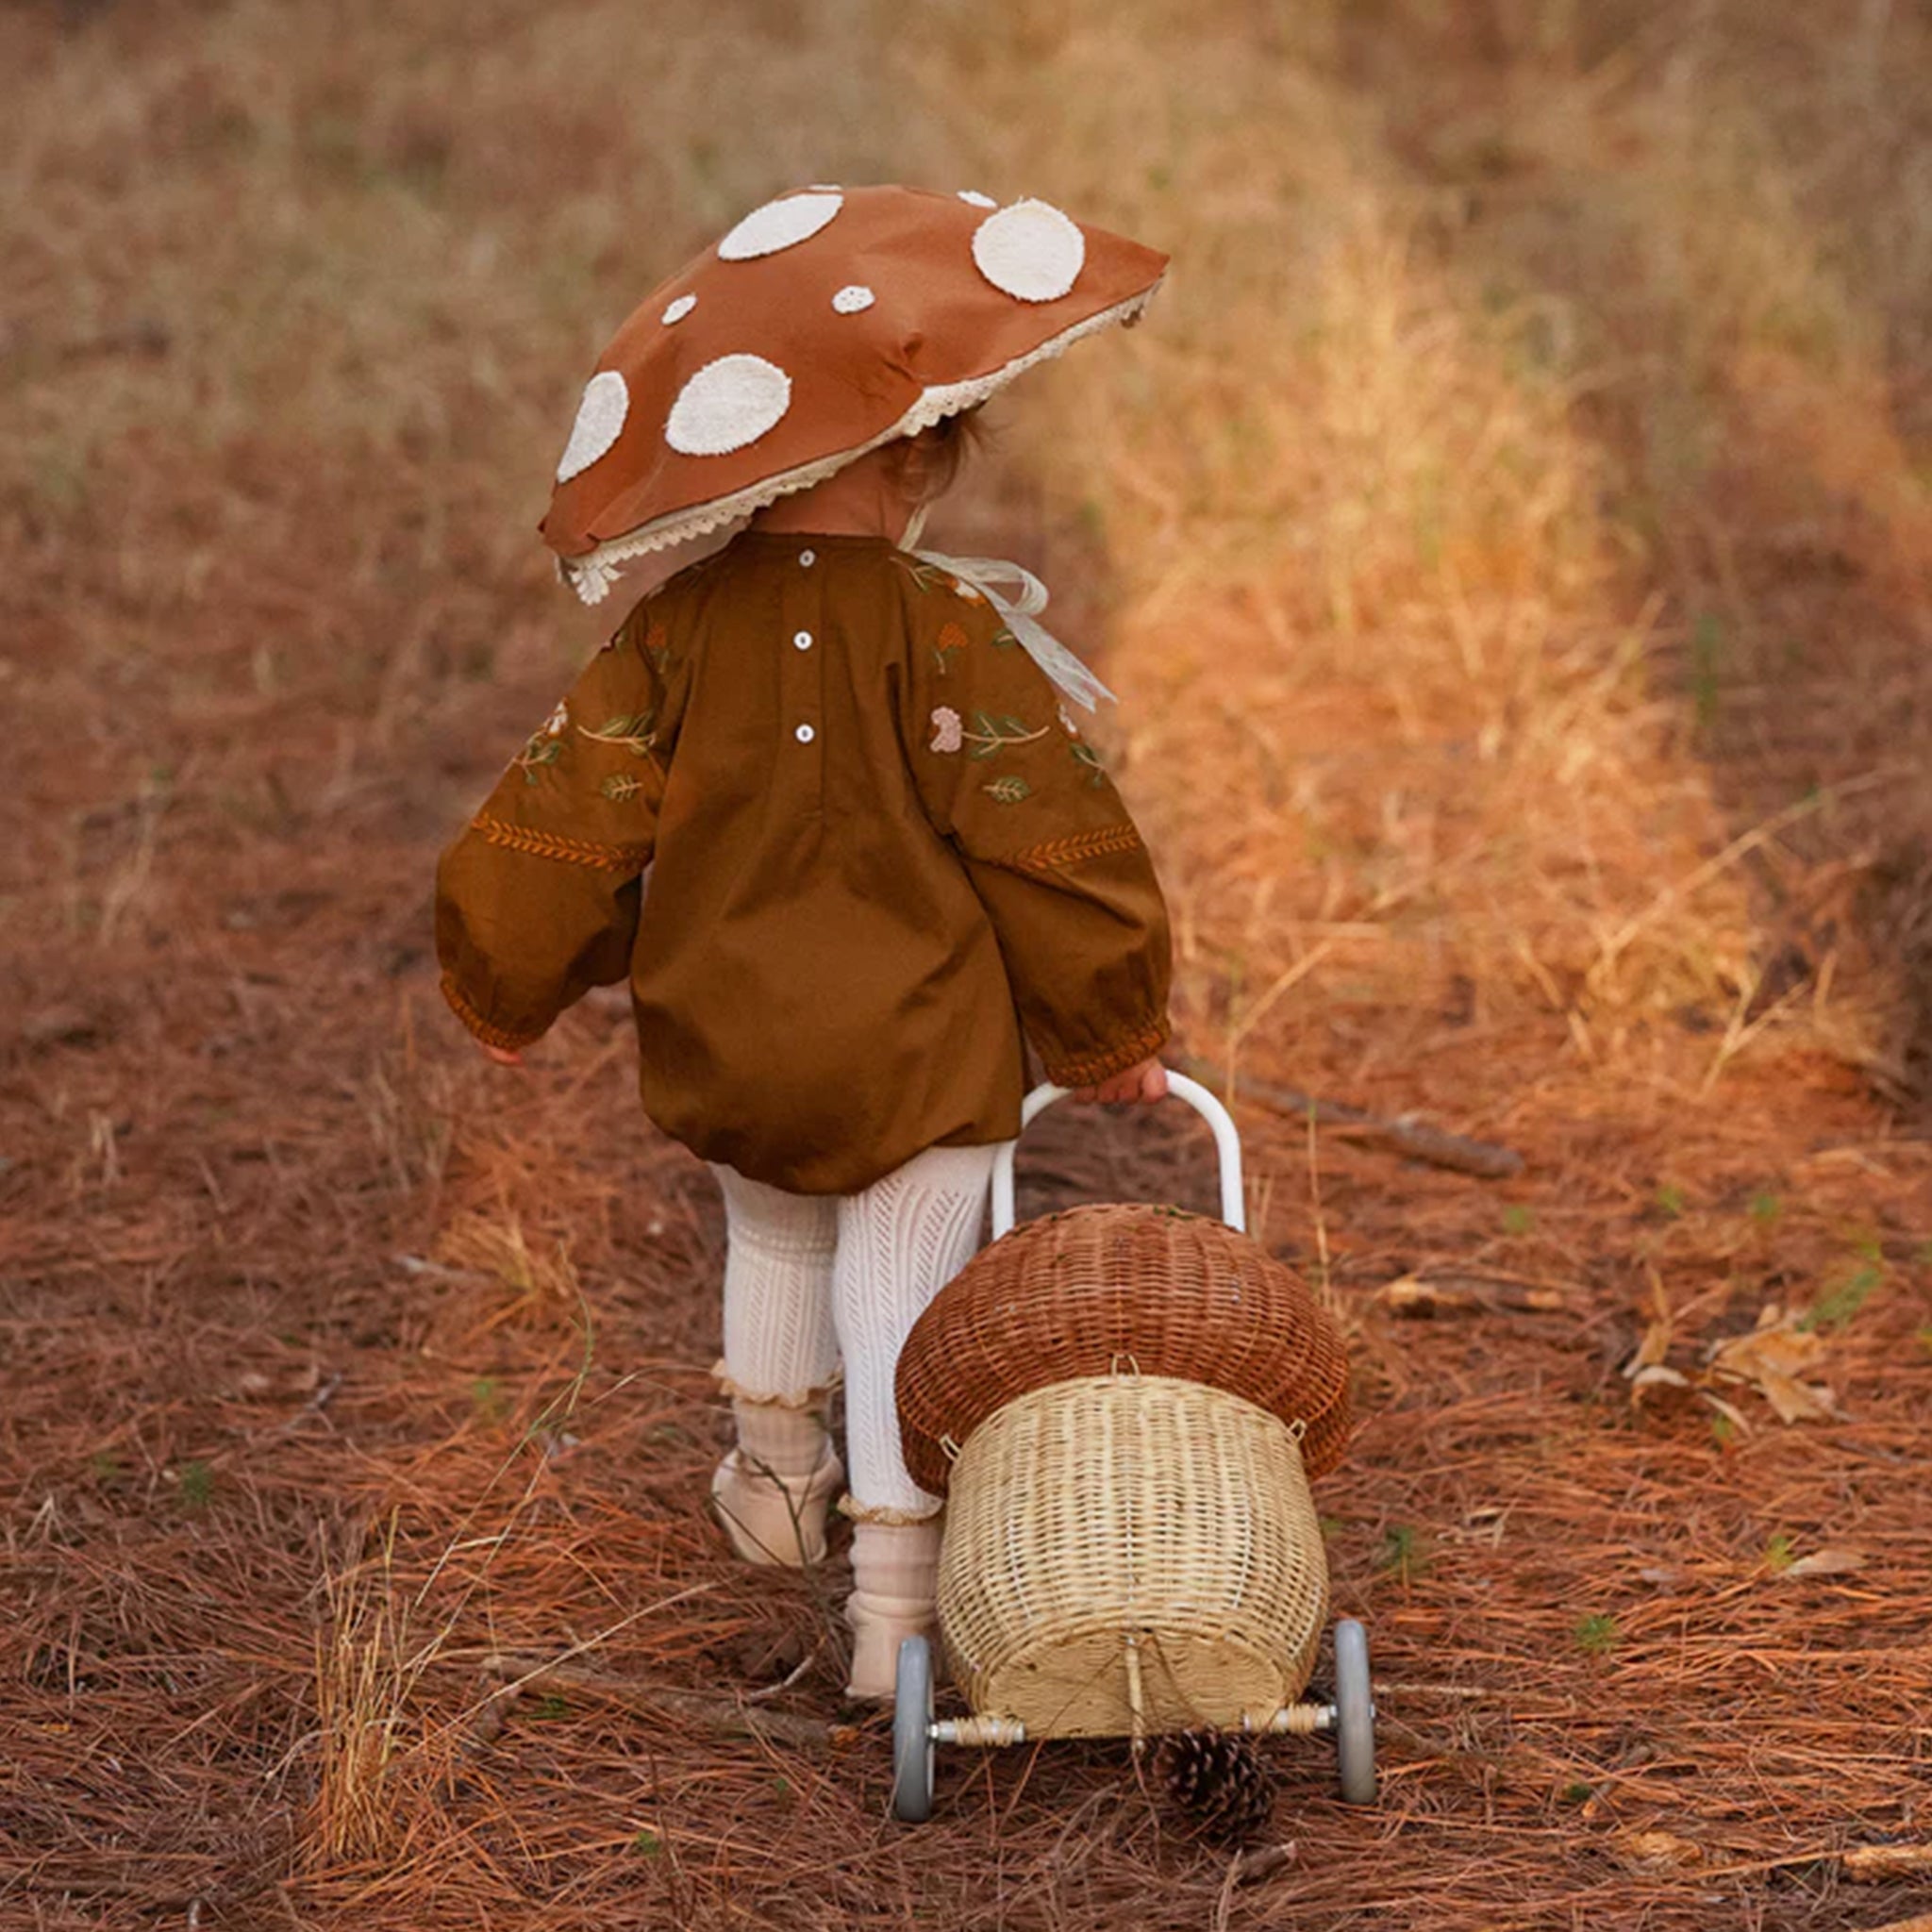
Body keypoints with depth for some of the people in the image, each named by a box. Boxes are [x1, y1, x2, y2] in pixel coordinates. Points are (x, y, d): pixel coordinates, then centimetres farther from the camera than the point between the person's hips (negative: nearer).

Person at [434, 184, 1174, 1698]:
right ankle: (897, 1608, 7)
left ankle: (777, 1475, 49)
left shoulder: (677, 630, -6)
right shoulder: (947, 630, -16)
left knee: (775, 1236, 30)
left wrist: (508, 991, 14)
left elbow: (566, 820, -3)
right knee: (900, 1298, 5)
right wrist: (1113, 1034, 1)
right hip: (917, 1053, -4)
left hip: (725, 1045, 4)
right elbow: (1047, 840, -13)